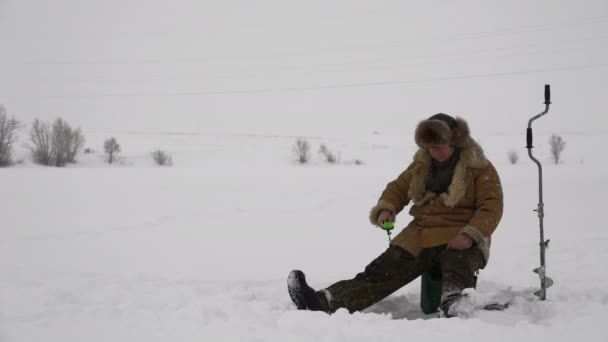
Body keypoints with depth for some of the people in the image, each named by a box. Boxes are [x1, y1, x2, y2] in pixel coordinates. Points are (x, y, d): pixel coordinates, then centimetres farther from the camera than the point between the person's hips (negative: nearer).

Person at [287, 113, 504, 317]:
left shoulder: (479, 168, -3)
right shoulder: (421, 164, 12)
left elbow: (492, 206, -9)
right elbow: (398, 188, 21)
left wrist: (470, 235, -24)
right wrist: (386, 209, -2)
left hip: (460, 240, -4)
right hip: (422, 235, 4)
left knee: (457, 273, -40)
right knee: (380, 273, -14)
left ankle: (451, 310, -71)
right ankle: (323, 302, -31)